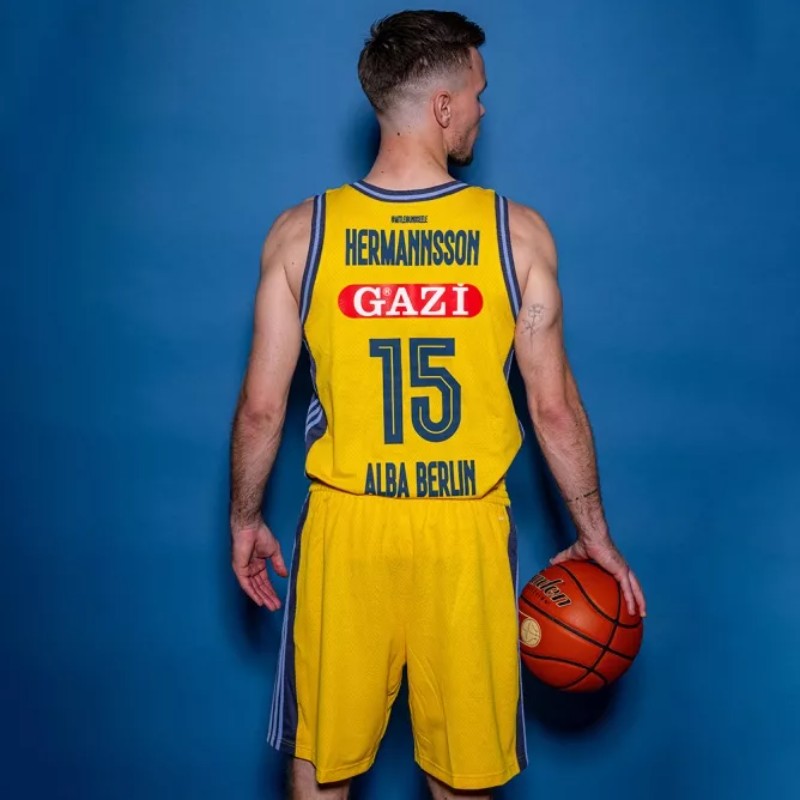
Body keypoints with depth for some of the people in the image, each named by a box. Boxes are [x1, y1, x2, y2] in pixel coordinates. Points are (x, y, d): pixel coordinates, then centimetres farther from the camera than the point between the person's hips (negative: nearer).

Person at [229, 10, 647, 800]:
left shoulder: (300, 232, -7)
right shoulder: (517, 232, -8)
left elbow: (261, 407, -4)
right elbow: (554, 406, -4)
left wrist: (245, 518, 12)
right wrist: (594, 534, 8)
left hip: (346, 528, 1)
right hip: (466, 533, 0)